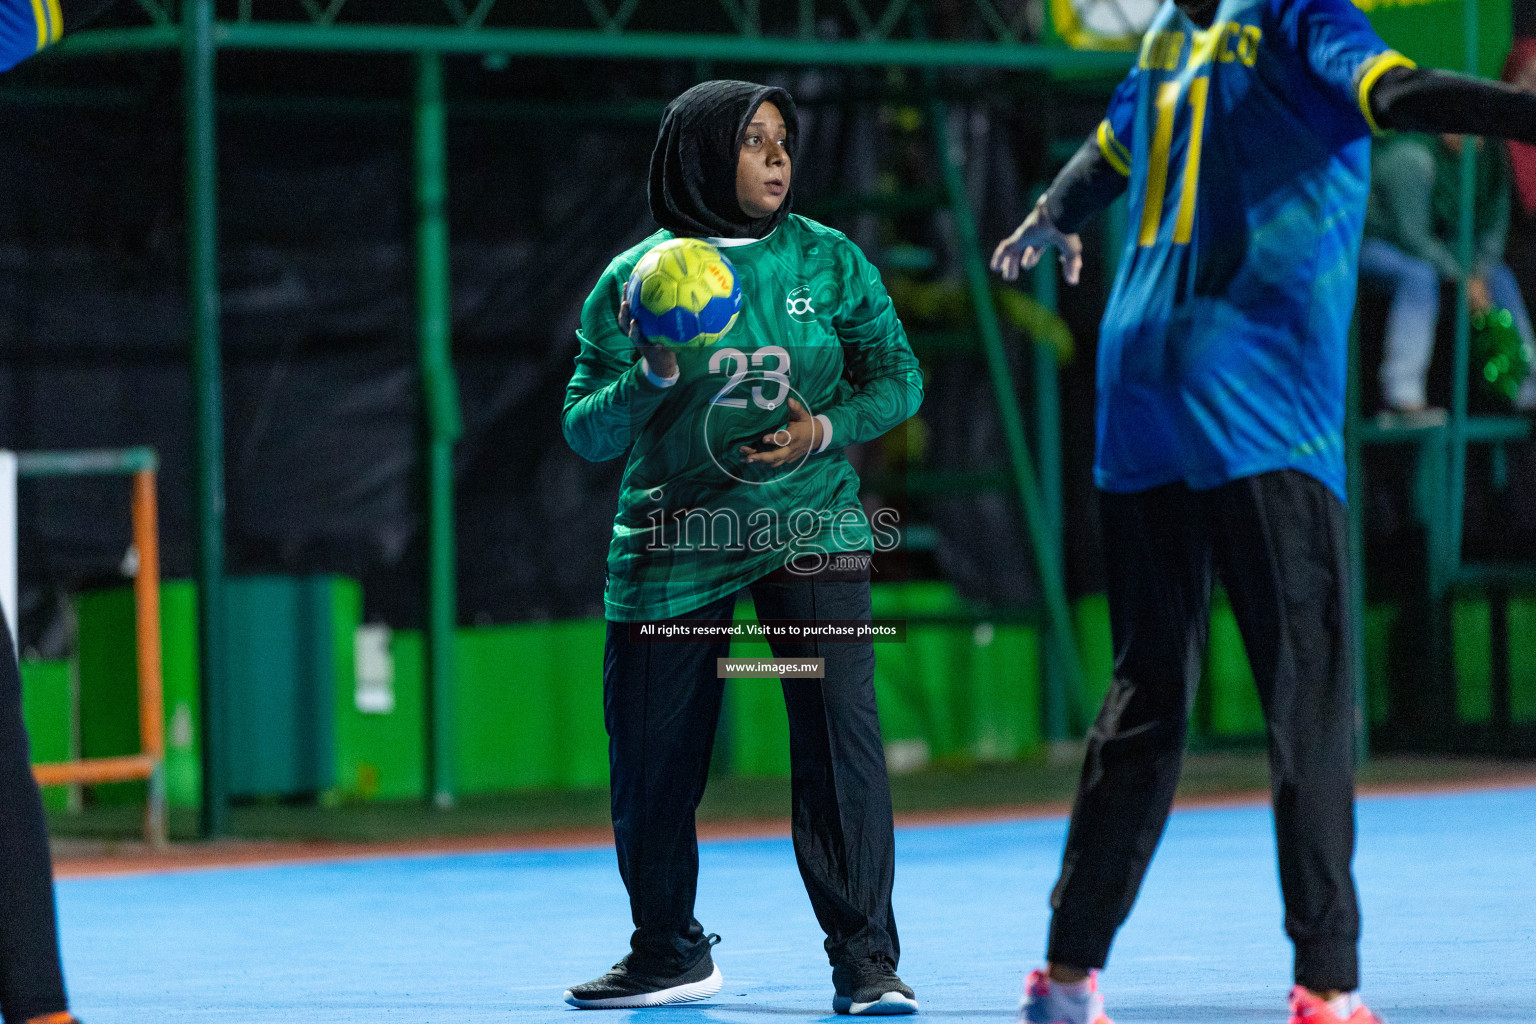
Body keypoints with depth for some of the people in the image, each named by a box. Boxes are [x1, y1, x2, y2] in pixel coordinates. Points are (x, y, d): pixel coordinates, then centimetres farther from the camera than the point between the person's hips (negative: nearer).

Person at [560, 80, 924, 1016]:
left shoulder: (830, 261, 2)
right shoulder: (633, 281, -1)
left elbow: (898, 375, 6)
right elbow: (586, 432, -1)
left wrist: (827, 429, -13)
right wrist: (649, 380, -21)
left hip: (808, 526, -1)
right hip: (675, 543, 1)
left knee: (841, 733, -14)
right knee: (653, 758, 5)